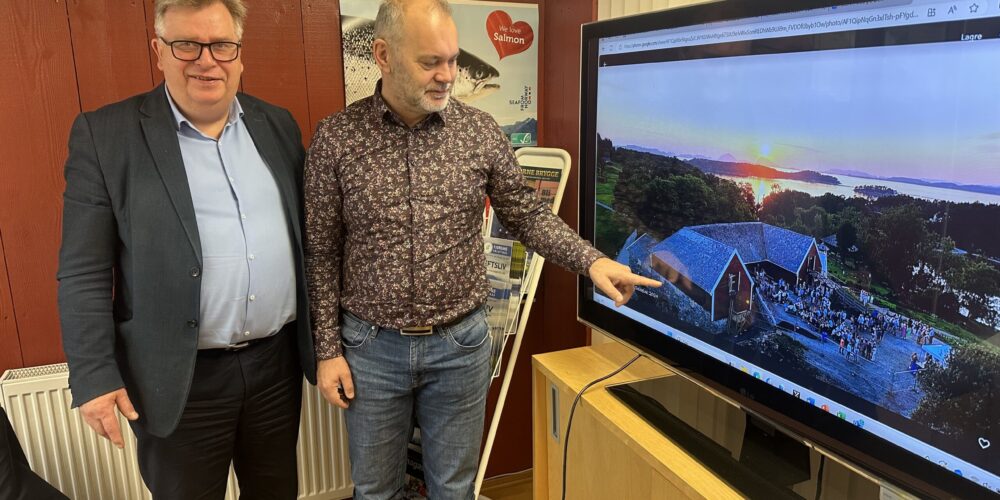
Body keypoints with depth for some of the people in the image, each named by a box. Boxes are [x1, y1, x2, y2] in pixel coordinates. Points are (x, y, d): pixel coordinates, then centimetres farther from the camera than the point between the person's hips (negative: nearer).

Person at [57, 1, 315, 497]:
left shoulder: (277, 125, 5)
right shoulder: (105, 135, -7)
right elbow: (83, 273, -7)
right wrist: (94, 377, -9)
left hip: (278, 361, 4)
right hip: (179, 378, -3)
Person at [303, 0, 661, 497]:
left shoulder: (480, 131, -4)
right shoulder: (336, 138, -7)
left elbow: (527, 213, 3)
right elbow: (321, 253, -2)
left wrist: (591, 259, -11)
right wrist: (328, 349, -3)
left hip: (461, 344, 1)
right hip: (371, 348, 0)